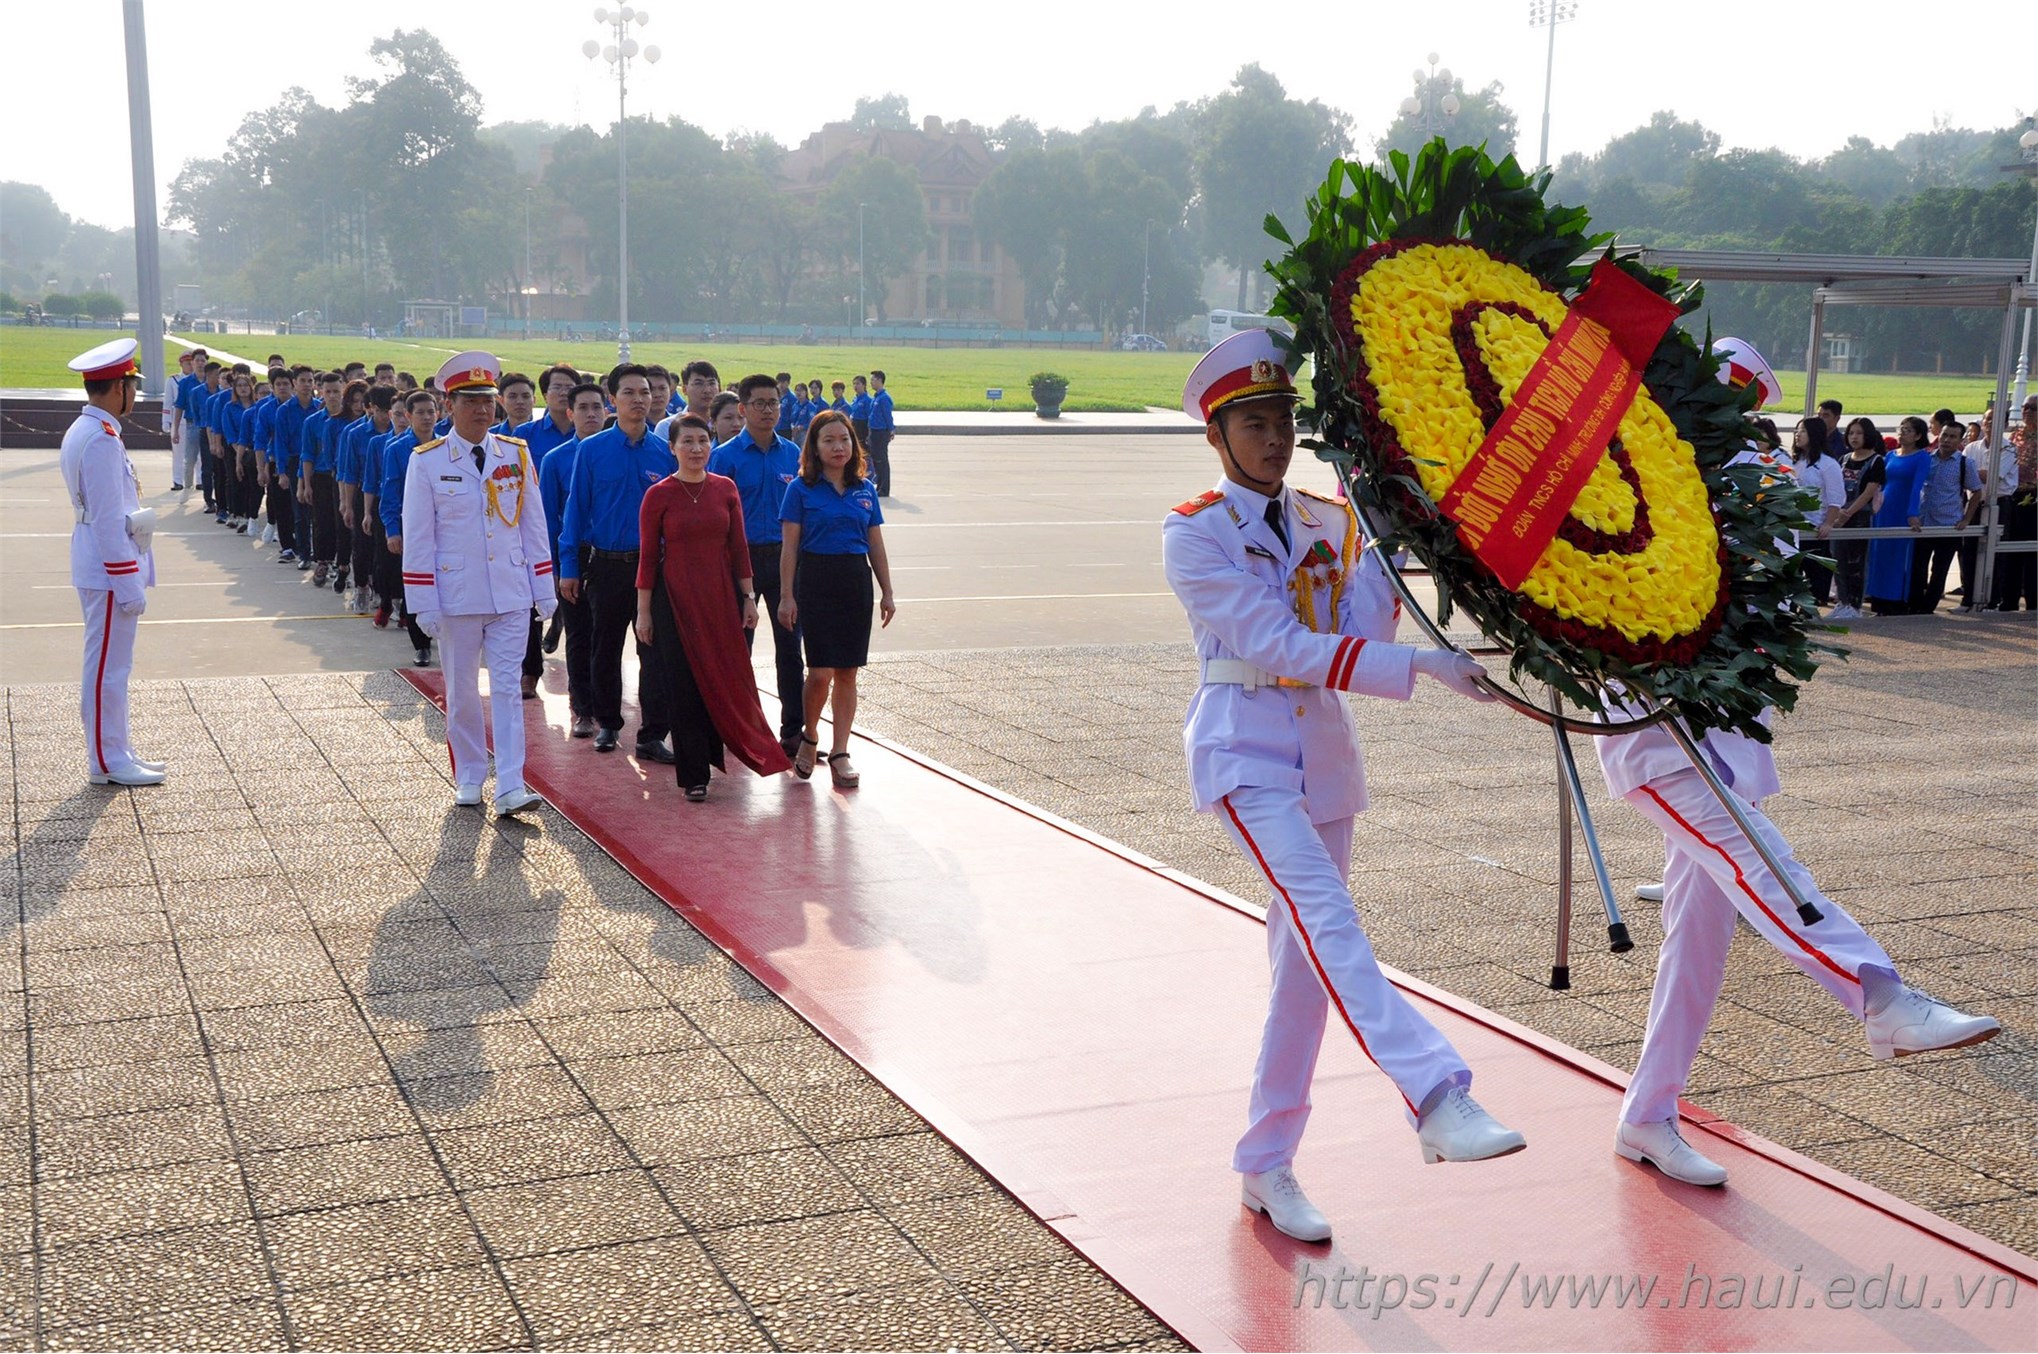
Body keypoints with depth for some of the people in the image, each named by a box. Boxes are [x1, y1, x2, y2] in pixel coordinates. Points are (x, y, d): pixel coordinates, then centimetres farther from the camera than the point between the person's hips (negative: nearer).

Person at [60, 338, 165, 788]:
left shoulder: (85, 431, 12)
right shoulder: (102, 440, -20)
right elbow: (109, 520, -22)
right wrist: (128, 585, -19)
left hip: (100, 568, 10)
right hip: (110, 569, -10)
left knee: (111, 665, 16)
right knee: (108, 666, -2)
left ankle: (118, 752, 25)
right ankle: (107, 763, 5)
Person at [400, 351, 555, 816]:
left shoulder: (517, 455, 4)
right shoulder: (426, 461, -3)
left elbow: (534, 524, 9)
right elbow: (417, 537, -3)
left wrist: (544, 589, 6)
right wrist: (424, 603, -6)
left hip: (511, 594, 1)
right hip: (456, 596, -1)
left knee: (508, 687, -2)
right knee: (462, 691, 9)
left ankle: (511, 787, -3)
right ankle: (468, 779, 22)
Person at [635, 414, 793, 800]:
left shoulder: (726, 489, 4)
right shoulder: (658, 495, -4)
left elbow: (738, 547, 8)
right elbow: (648, 556, -2)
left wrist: (748, 597, 5)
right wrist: (644, 611, -3)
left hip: (721, 595, 3)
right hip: (676, 598, -3)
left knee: (724, 678, 4)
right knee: (684, 686, 0)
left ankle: (710, 751, 25)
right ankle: (694, 776, 7)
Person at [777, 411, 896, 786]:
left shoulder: (865, 489, 9)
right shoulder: (801, 489, -2)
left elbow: (876, 545, 13)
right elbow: (790, 546, -3)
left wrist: (887, 593, 9)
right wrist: (786, 596, -7)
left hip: (856, 581, 4)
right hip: (816, 581, -4)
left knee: (847, 672, 5)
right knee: (821, 671, -8)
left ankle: (839, 752, 12)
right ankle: (809, 737, 17)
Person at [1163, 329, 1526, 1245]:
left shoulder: (1329, 523, 11)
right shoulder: (1194, 534, -6)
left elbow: (1366, 635, 0)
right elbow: (1281, 646, -17)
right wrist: (1421, 666, -24)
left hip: (1324, 749, 6)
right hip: (1244, 749, -6)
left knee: (1307, 959, 6)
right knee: (1324, 912, -27)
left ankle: (1266, 1167, 17)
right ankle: (1438, 1099, -40)